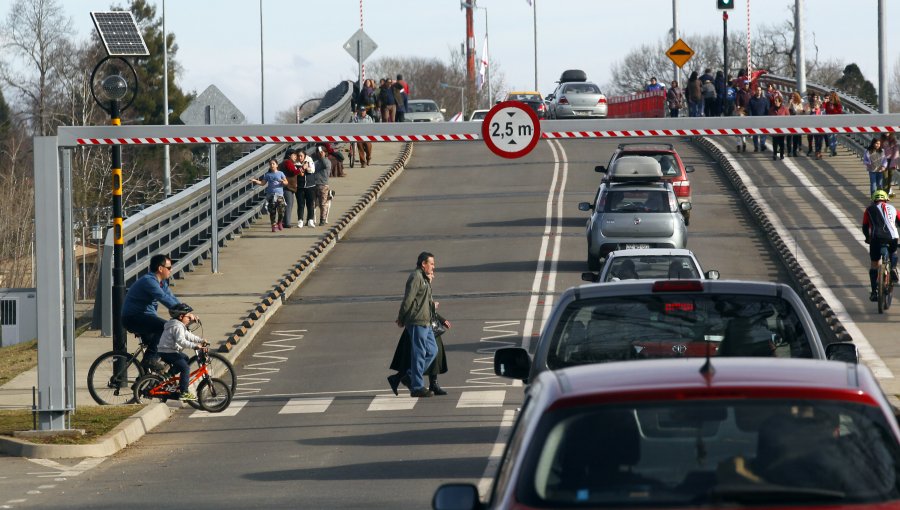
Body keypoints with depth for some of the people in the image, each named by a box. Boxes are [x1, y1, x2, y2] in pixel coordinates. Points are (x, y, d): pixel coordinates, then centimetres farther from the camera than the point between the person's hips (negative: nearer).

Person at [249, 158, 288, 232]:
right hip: (270, 195, 1)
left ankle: (279, 223, 16)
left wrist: (282, 181, -17)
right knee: (272, 211, -3)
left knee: (281, 210, -8)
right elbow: (262, 183, 9)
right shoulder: (267, 175, 10)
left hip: (279, 194, -1)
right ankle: (274, 225, 4)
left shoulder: (280, 173, 6)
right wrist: (255, 181, -4)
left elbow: (286, 182, 4)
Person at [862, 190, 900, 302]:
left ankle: (874, 292, 8)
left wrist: (868, 238, 41)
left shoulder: (870, 210, 20)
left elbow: (865, 228, 21)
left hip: (876, 238, -1)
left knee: (874, 264, 13)